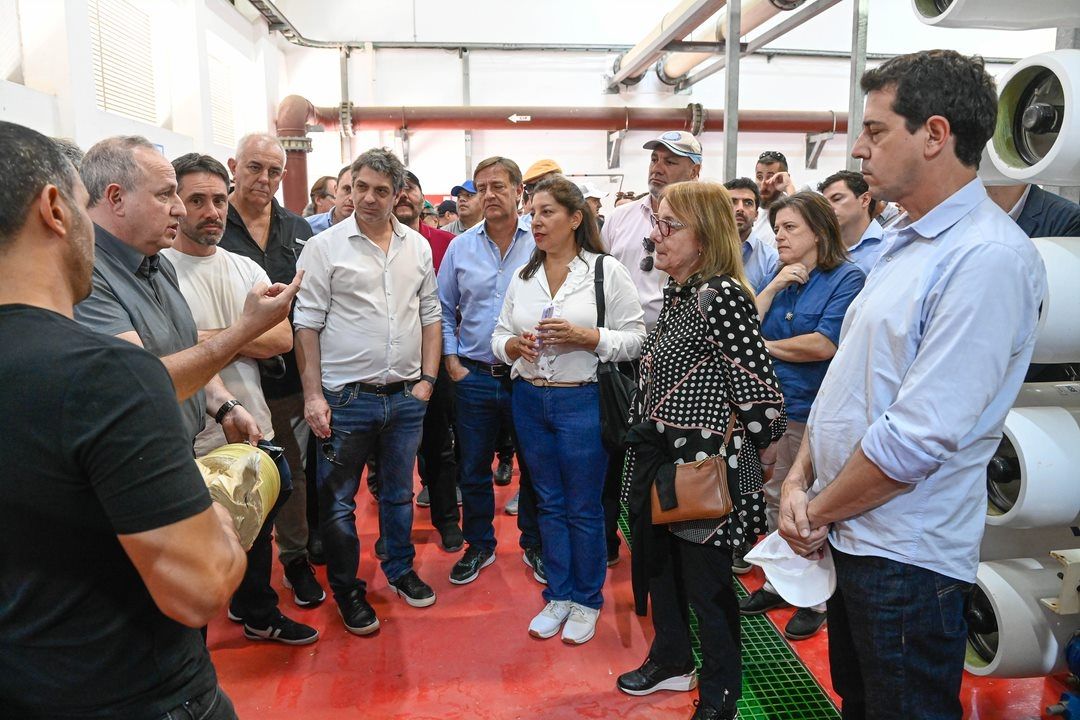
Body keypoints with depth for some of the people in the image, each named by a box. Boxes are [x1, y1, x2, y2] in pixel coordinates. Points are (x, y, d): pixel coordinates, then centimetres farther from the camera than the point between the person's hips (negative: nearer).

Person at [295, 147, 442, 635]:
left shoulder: (418, 247, 7)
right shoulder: (325, 247, -5)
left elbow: (430, 316, 12)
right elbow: (307, 325, -6)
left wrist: (427, 379, 4)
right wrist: (313, 395, -11)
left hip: (406, 397, 4)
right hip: (346, 398, -3)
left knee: (399, 493, 19)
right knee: (338, 502, 8)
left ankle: (401, 570, 38)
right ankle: (347, 592, 26)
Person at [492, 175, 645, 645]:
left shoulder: (606, 271, -5)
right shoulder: (523, 277, 9)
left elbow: (636, 339, -7)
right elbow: (499, 336, 11)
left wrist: (586, 337, -20)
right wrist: (513, 345, -11)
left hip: (583, 400, -4)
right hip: (530, 399, 5)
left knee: (584, 508, 6)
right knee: (549, 504, 15)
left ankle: (587, 601, 25)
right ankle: (558, 596, 30)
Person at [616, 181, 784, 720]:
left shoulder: (723, 295, -20)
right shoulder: (676, 292, 9)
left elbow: (758, 388, -21)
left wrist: (760, 450, -8)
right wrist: (643, 444, 18)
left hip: (700, 461, -9)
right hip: (655, 455, 9)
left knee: (705, 580, 7)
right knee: (657, 561, 22)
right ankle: (671, 661, 45)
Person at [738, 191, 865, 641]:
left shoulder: (847, 279, -10)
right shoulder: (780, 276, 9)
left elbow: (824, 345, -20)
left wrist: (768, 346, -8)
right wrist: (773, 288, -10)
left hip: (816, 412, -7)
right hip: (772, 406, 7)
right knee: (775, 501, 17)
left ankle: (818, 599, 22)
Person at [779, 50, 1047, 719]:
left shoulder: (987, 258, -21)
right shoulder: (906, 243, 9)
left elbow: (918, 437, -25)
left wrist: (817, 512, -12)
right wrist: (799, 479, 0)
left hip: (905, 557, -8)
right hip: (849, 534, 9)